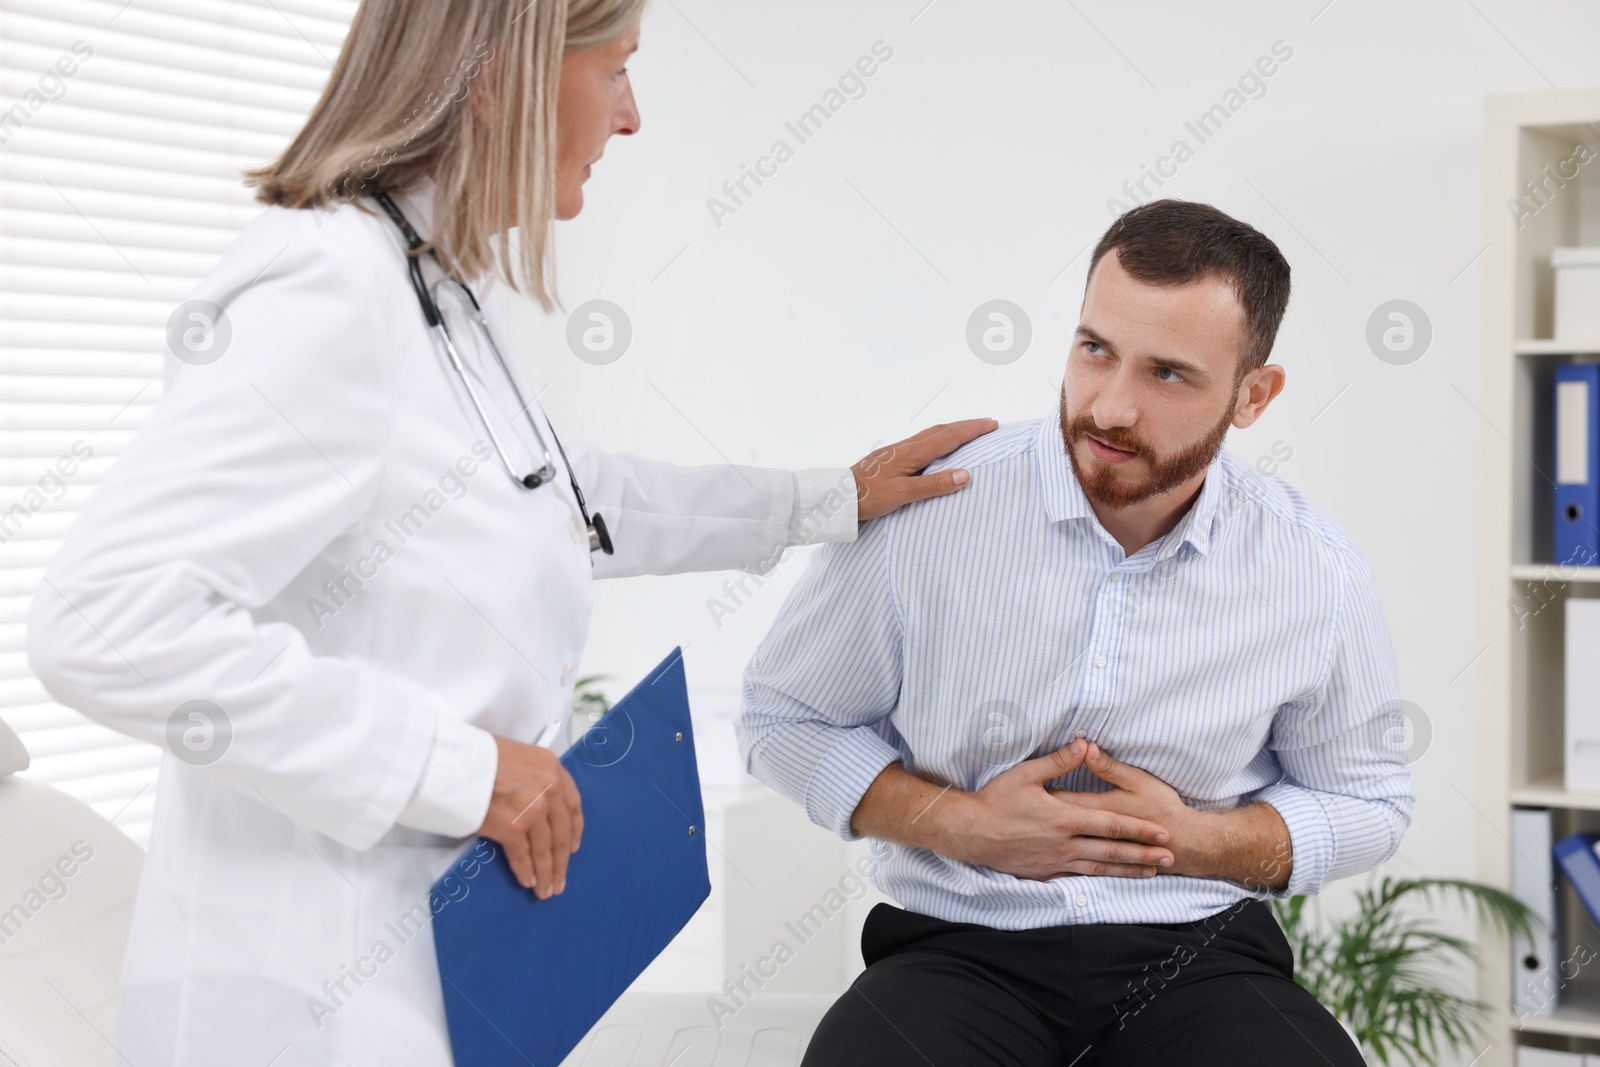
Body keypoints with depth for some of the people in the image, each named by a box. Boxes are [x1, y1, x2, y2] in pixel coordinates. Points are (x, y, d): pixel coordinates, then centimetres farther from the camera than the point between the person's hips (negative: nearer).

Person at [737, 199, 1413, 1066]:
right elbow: (783, 719, 6)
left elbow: (1368, 805, 14)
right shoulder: (919, 515, -7)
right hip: (962, 951, -2)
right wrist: (958, 825, -9)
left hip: (1196, 959, 2)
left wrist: (1197, 842, -6)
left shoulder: (1318, 575, -1)